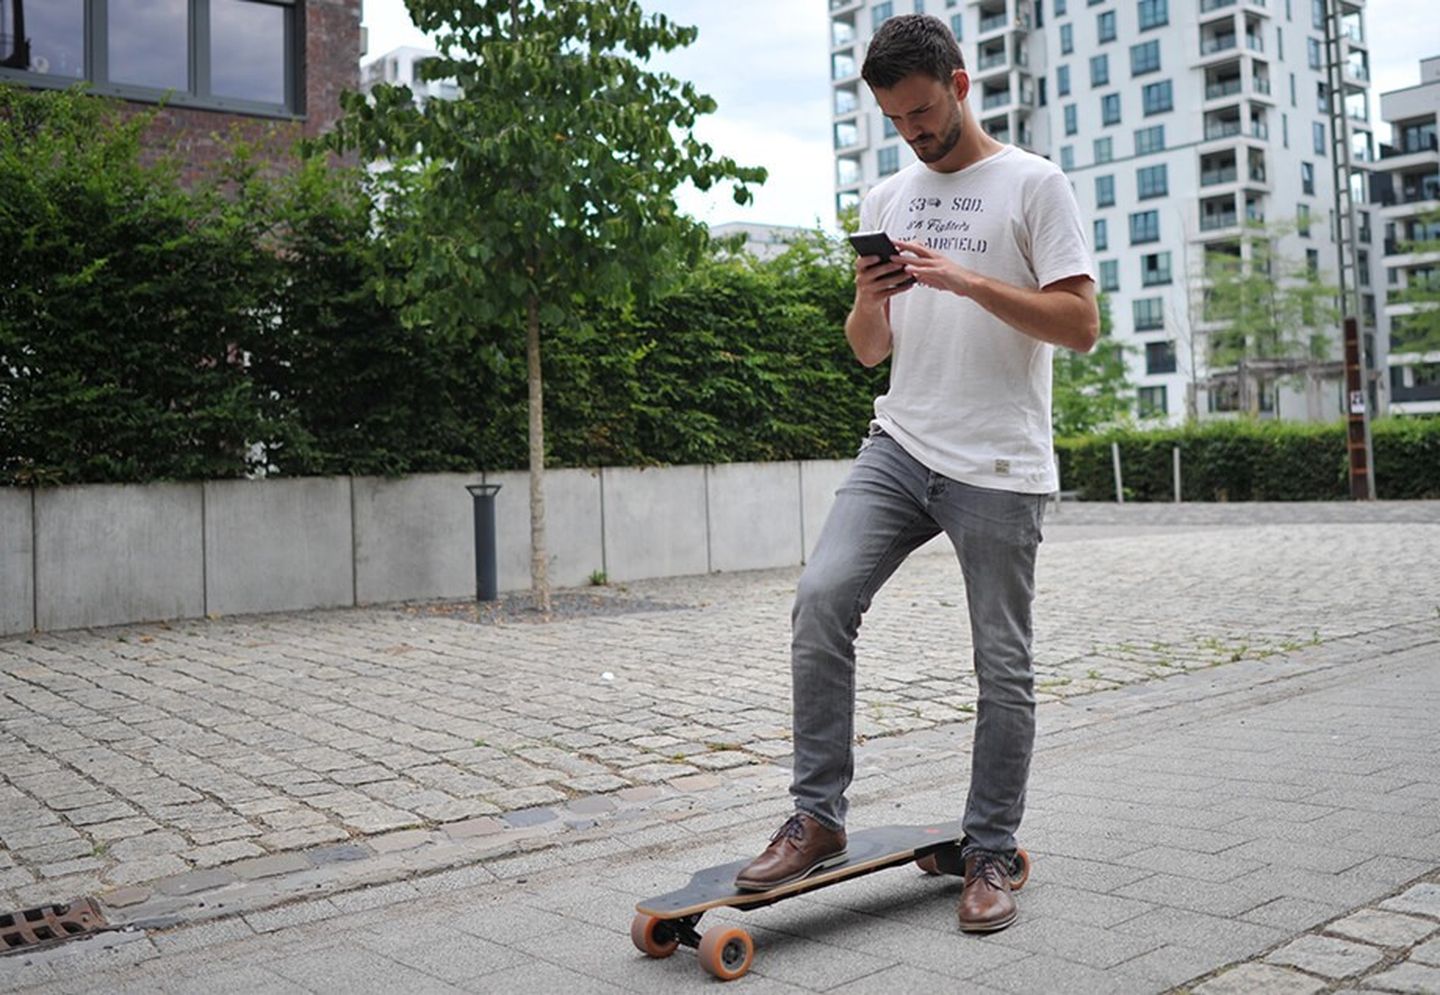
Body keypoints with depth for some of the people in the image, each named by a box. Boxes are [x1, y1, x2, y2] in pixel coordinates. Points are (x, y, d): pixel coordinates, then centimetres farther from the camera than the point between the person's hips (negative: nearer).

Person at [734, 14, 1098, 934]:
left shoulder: (1033, 184, 0)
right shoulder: (887, 200, 16)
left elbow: (1081, 324, -8)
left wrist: (965, 279, -18)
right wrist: (869, 300, -5)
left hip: (998, 468, -4)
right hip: (900, 445, 4)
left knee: (1004, 664, 2)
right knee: (824, 595, -16)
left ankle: (990, 854, 17)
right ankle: (819, 820, -4)